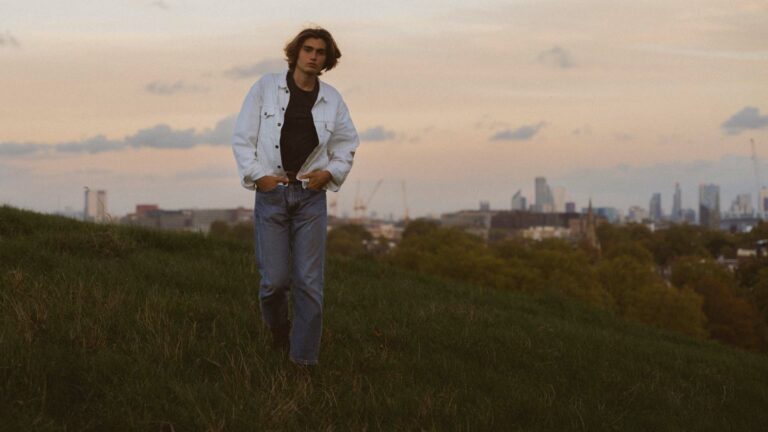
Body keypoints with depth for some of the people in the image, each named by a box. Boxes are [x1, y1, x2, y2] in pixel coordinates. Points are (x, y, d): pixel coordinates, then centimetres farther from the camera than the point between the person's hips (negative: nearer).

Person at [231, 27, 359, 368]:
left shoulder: (332, 100, 6)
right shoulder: (266, 88, 0)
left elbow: (348, 144, 18)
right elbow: (242, 138, 2)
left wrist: (330, 173, 2)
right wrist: (257, 175, -7)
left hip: (311, 196, 2)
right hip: (272, 193, -1)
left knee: (309, 282, -2)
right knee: (275, 279, -4)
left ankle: (304, 359, 5)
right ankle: (277, 327, 29)